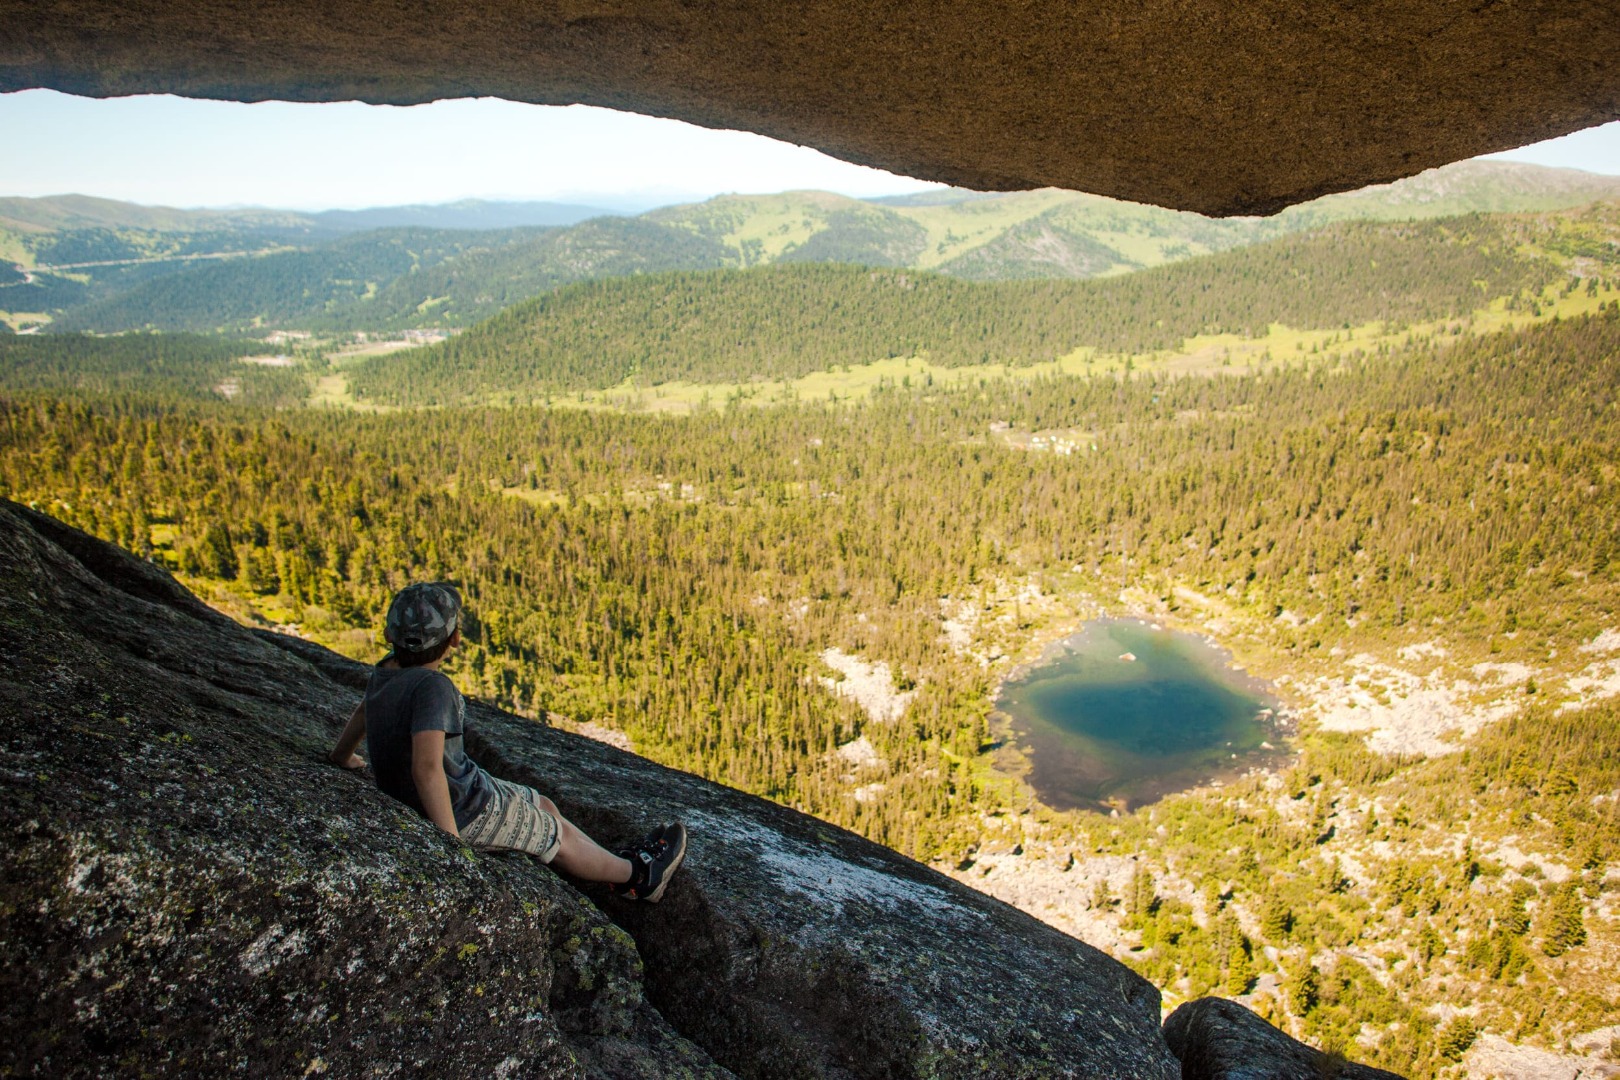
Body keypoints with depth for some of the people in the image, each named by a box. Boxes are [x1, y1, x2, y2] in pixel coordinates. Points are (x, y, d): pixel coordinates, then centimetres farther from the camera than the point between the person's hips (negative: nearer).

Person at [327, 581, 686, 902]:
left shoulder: (387, 671, -2)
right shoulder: (432, 686, -32)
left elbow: (364, 708, 18)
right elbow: (427, 767, -42)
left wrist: (342, 756, 39)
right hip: (464, 811, -9)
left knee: (544, 807, 22)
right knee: (560, 836, 11)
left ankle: (620, 863, 38)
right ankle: (639, 875, 32)